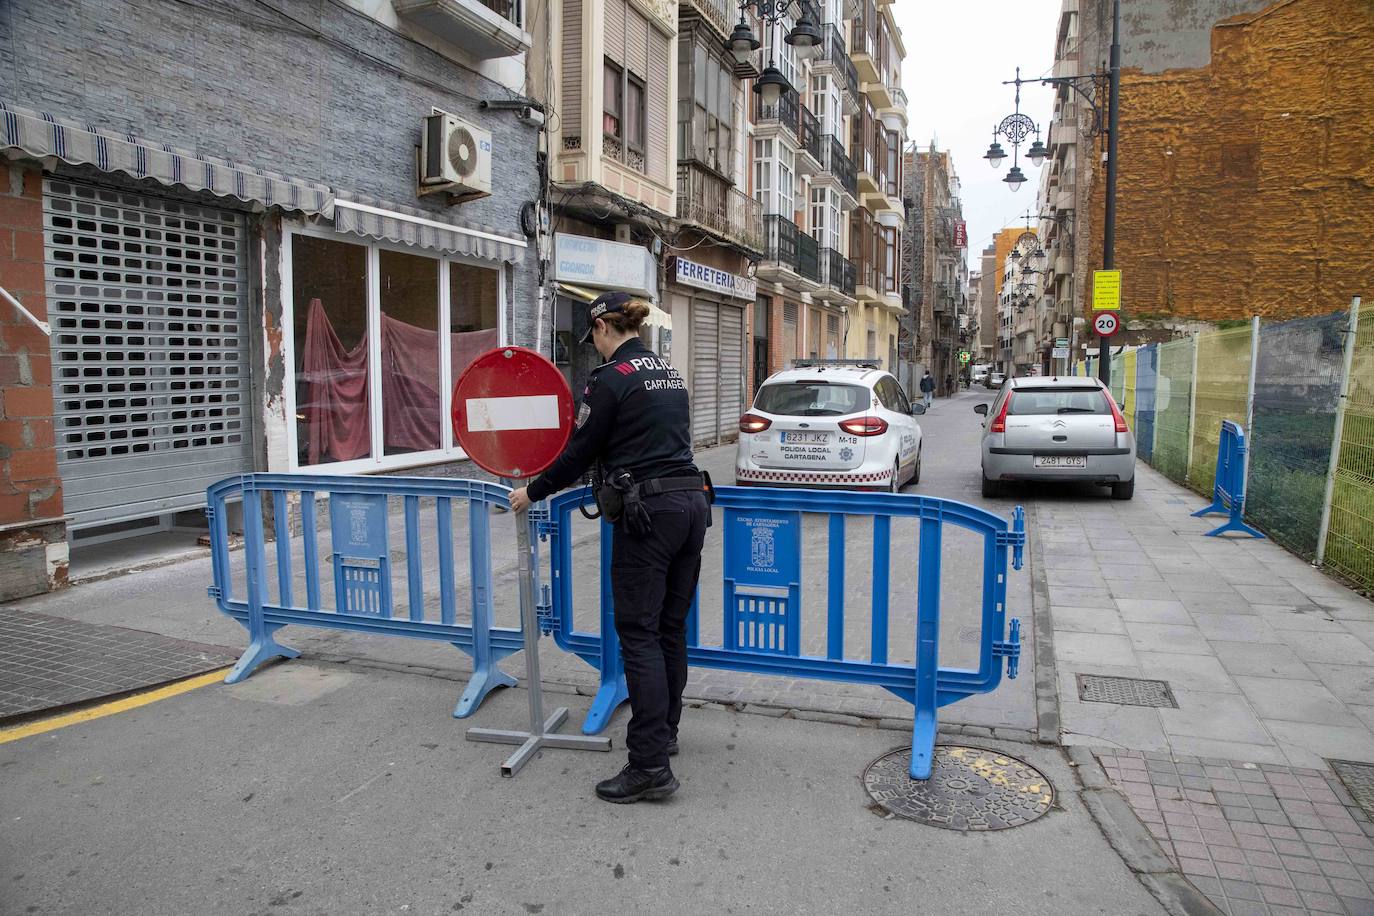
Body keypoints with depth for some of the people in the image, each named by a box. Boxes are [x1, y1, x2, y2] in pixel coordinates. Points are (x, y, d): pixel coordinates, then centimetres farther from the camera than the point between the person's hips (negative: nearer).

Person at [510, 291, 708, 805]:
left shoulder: (610, 378, -9)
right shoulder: (668, 373, 16)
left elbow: (580, 453, -4)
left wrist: (533, 493, 10)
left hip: (648, 511, -8)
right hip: (690, 501, 8)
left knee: (638, 633, -4)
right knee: (671, 628, 16)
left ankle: (651, 766, -3)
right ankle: (663, 731, 31)